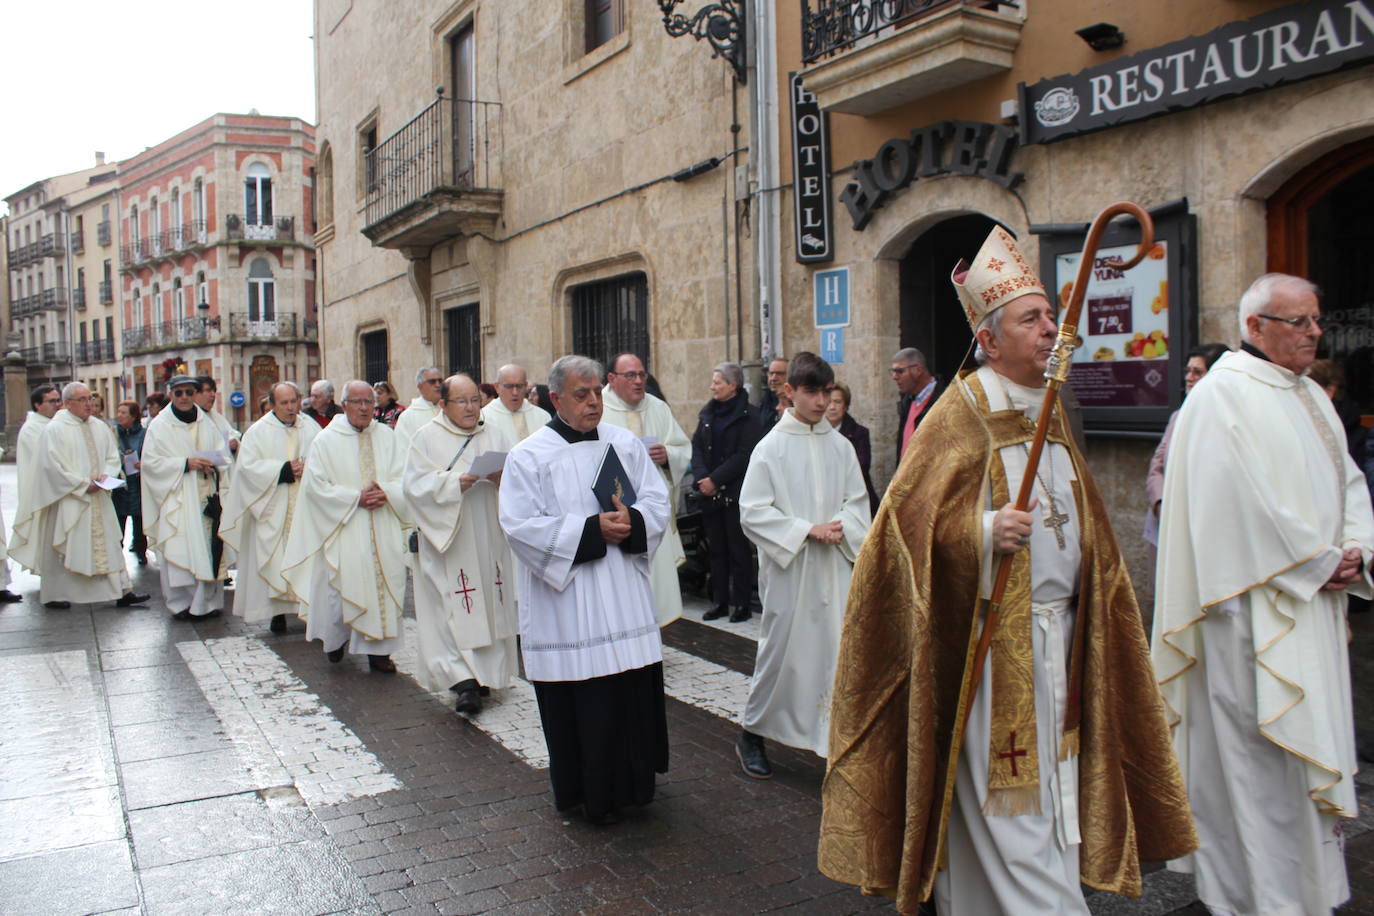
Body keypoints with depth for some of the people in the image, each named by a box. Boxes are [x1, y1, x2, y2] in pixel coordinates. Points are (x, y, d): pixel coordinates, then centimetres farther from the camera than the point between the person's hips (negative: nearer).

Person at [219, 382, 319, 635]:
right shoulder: (258, 432, 3)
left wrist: (308, 470, -12)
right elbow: (249, 465, -8)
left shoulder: (311, 429, 10)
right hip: (273, 510, -2)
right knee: (275, 560, -3)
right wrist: (284, 470, -13)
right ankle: (277, 612, 4)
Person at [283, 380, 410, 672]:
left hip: (383, 530, 3)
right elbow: (315, 485, -6)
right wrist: (356, 498, -13)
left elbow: (404, 477, 7)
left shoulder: (387, 437, 8)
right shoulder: (326, 440, 0)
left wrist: (387, 493, -13)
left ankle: (378, 648, 9)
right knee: (342, 585, 0)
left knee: (384, 584, 1)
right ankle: (336, 638, 25)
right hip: (345, 530, -2)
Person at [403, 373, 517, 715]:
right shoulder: (426, 438, 1)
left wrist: (503, 478, -17)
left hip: (488, 538, 4)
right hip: (447, 540, -4)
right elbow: (415, 485, -8)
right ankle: (463, 680, -10)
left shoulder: (495, 437, 11)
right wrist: (455, 482, -21)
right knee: (453, 609, -9)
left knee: (491, 605, 8)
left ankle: (485, 673, 21)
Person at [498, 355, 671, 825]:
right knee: (579, 704, 2)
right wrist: (592, 530, -17)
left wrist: (632, 521, -15)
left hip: (625, 598, 4)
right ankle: (588, 794, 19)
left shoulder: (625, 443, 8)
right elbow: (521, 525, -12)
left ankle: (632, 782, 24)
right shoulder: (529, 456, -4)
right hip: (565, 603, -3)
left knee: (635, 692, 6)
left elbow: (658, 500, 8)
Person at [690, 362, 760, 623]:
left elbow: (744, 455, -13)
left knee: (738, 549, 1)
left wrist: (715, 479, -15)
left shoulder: (747, 416, -7)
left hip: (735, 493, -5)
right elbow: (697, 447, 7)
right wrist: (702, 477, -8)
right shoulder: (708, 413, 11)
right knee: (716, 549, 9)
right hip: (709, 493, 5)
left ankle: (742, 604, 10)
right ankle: (720, 602, 18)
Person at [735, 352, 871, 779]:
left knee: (839, 647, 3)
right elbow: (752, 512, -8)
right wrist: (808, 530, -14)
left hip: (835, 566, 3)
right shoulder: (770, 447, -6)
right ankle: (751, 734, 23)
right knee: (781, 649, 4)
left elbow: (858, 501, 11)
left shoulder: (840, 445, 5)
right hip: (788, 568, -3)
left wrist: (842, 527, -11)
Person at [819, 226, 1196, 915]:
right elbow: (909, 515, -18)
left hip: (1057, 634, 8)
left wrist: (1087, 606, 21)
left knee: (1050, 779, 15)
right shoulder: (961, 413, -11)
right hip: (992, 641, -8)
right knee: (1005, 796, -2)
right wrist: (985, 532, -32)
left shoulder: (1050, 410, 13)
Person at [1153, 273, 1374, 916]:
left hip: (1314, 599, 9)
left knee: (1311, 741, 15)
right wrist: (1319, 562, -12)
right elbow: (1244, 502, -19)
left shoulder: (1310, 396, 16)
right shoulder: (1221, 397, -12)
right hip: (1254, 605, -9)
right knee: (1256, 745, -3)